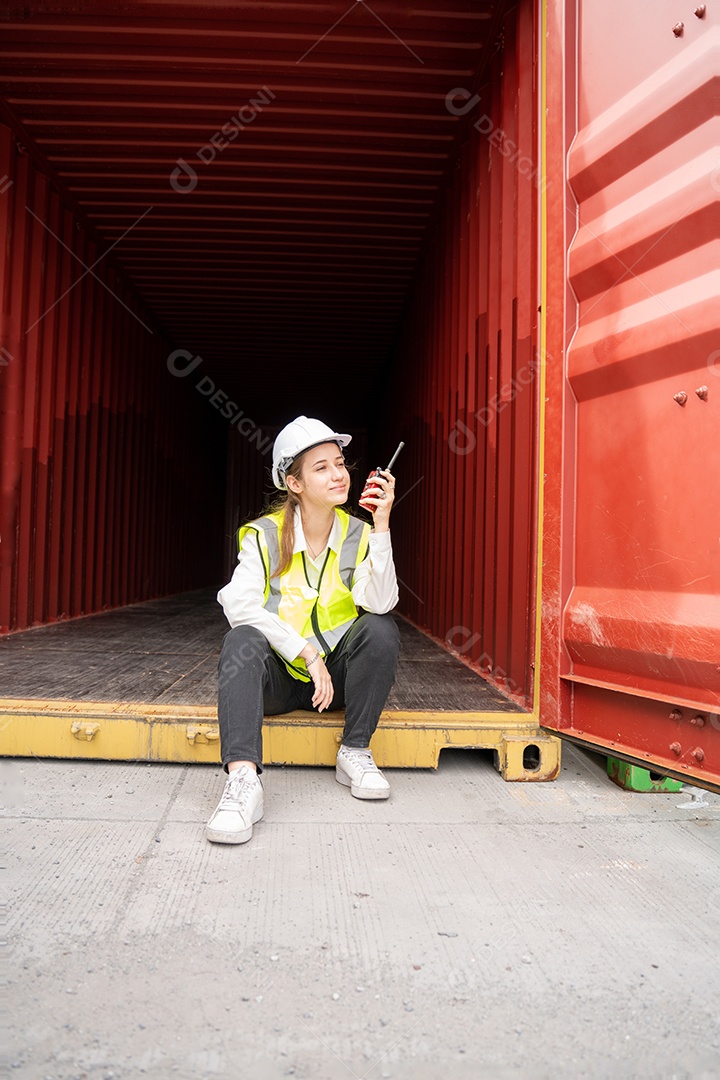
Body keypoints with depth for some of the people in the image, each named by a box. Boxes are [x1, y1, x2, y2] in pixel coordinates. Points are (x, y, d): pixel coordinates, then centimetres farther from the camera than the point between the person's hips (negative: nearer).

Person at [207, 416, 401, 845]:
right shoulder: (264, 536, -9)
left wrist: (381, 524, -27)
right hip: (279, 678, -1)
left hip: (337, 675, 2)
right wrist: (307, 654, -29)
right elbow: (240, 605, -23)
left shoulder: (358, 534, -5)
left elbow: (379, 603, -22)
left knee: (381, 629, -25)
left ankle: (355, 753, -12)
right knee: (243, 641, -31)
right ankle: (243, 777, -43)